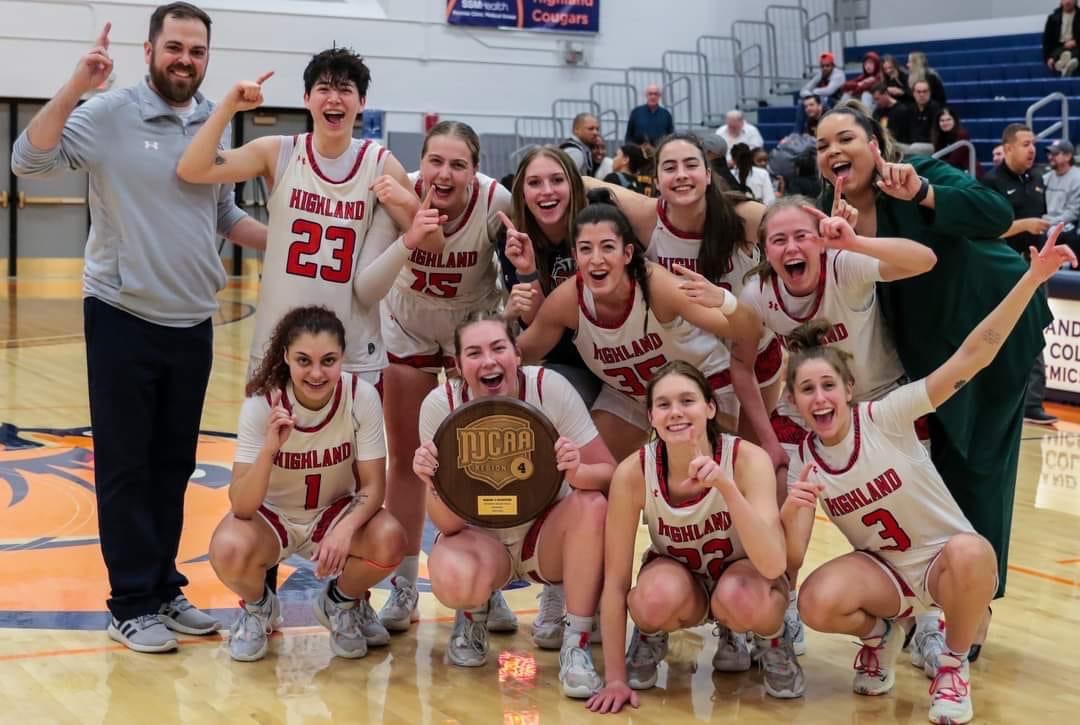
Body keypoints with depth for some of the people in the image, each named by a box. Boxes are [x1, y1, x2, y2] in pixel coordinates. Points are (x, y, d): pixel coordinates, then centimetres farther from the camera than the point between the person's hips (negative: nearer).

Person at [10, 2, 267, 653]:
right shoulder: (109, 115, -9)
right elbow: (29, 162, -18)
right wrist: (75, 88, -25)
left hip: (193, 323, 5)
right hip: (123, 318, -5)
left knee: (174, 465, 12)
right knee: (125, 465, 2)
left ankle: (164, 589, 24)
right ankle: (131, 605, 11)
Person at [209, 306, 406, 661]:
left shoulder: (362, 396, -21)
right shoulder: (262, 403, -24)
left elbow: (373, 485, -15)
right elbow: (241, 506, -28)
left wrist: (346, 528, -36)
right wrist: (269, 448, -45)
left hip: (336, 512, 1)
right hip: (270, 515, -1)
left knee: (389, 540, -29)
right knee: (229, 549, -33)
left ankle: (341, 603, 5)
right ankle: (257, 607, 4)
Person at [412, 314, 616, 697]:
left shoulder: (549, 388, -19)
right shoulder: (440, 405, -18)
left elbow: (609, 476, -17)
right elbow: (449, 524, -16)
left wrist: (577, 471, -40)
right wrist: (432, 483, -38)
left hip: (547, 533, 1)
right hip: (478, 535, 0)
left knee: (591, 504, -32)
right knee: (452, 579, -34)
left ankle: (576, 646, -19)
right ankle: (473, 612, 6)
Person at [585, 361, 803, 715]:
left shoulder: (748, 459, -28)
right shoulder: (633, 473, -24)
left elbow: (772, 566, -38)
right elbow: (615, 581, -18)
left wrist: (725, 485, -49)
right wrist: (615, 678, -18)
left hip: (741, 573, -1)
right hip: (678, 576, 1)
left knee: (741, 599, -37)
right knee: (658, 599, -36)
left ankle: (773, 643, -1)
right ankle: (650, 639, 2)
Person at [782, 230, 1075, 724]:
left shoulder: (885, 418, -17)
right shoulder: (802, 461, -8)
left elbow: (971, 356, -26)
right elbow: (792, 559, -12)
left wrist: (1033, 278, -36)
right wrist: (792, 512, -34)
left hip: (947, 562, -2)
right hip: (883, 571, 2)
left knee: (969, 552, -39)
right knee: (816, 603, -30)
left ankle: (954, 666, -10)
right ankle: (879, 633, 7)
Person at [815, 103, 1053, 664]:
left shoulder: (922, 174, -22)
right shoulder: (831, 216, -7)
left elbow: (997, 216, -34)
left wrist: (921, 194, -45)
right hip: (925, 352, 5)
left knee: (973, 472, -2)